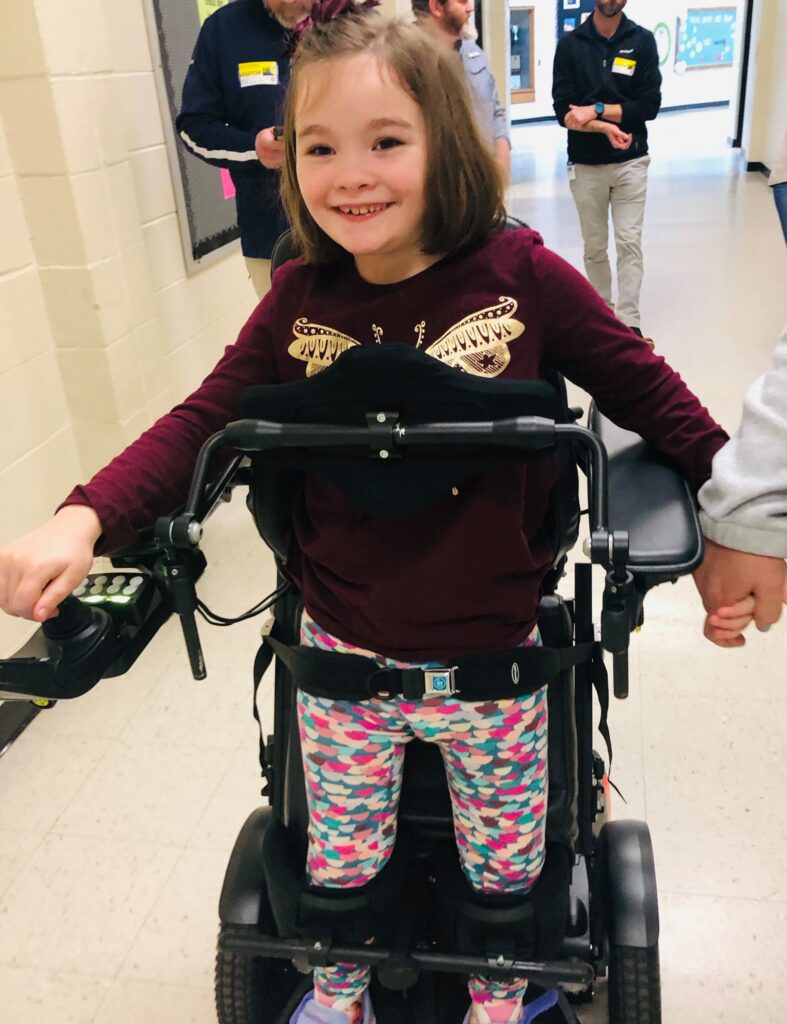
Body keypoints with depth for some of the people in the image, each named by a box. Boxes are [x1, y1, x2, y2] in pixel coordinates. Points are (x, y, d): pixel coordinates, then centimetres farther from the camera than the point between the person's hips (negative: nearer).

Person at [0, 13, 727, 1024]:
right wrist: (83, 519, -19)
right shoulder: (299, 302, -9)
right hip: (341, 658, 2)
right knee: (338, 864, 24)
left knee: (505, 865, 23)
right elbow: (203, 421, -5)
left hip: (490, 663, -1)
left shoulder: (521, 277, -15)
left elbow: (645, 391, -5)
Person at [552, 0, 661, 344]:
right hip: (585, 164, 0)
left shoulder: (642, 41, 0)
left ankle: (630, 324, 1)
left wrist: (597, 109, -14)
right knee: (594, 246, 8)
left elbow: (650, 105, -6)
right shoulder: (570, 44, 0)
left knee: (630, 243, -3)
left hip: (631, 162, 0)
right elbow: (563, 111, -6)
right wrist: (606, 128, -19)